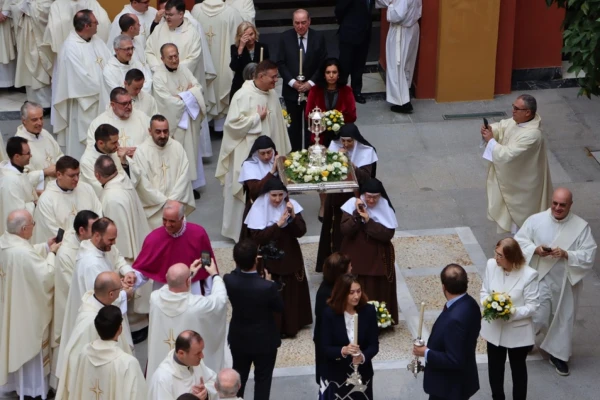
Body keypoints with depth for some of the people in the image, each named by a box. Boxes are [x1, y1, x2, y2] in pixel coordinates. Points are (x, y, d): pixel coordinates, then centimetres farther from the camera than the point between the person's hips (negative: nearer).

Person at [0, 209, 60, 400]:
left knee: (17, 343, 24)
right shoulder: (22, 251, -34)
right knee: (31, 346, 10)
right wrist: (51, 253, -14)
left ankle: (15, 383, 40)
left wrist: (45, 246, 2)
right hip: (28, 308, -9)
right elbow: (46, 275, -27)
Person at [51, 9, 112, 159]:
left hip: (101, 97, 7)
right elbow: (82, 77, -21)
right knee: (83, 139, 3)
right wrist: (103, 89, -12)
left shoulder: (96, 40, 4)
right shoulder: (71, 47, -20)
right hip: (83, 100, -7)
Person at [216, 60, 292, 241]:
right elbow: (233, 123, -22)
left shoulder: (272, 95, 5)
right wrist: (257, 117, -15)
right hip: (247, 155, -7)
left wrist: (281, 152, 13)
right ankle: (240, 231, 15)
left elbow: (278, 124, 13)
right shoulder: (243, 95, -17)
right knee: (246, 193, 3)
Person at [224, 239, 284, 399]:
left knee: (238, 375, 24)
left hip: (238, 338, 4)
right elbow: (280, 307, -12)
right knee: (263, 379, 15)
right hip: (264, 340, -4)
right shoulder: (267, 287, -32)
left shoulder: (229, 280, -22)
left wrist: (243, 262, 3)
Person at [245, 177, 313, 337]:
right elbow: (257, 237, -21)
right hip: (269, 260, -3)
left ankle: (289, 326, 26)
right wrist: (278, 224, -29)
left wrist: (293, 216, -26)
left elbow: (301, 232, -8)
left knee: (290, 293, 11)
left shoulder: (290, 205, -5)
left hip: (289, 257, 3)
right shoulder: (259, 208, -13)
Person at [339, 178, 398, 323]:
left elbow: (388, 234, -17)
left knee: (377, 291, 7)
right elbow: (344, 230, -15)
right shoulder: (353, 204, -9)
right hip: (355, 256, 0)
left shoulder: (385, 207, -9)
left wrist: (368, 221, -23)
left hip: (378, 258, 0)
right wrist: (357, 215, -27)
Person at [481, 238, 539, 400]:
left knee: (518, 368, 19)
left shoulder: (529, 275, -24)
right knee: (494, 366, 23)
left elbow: (532, 306, -18)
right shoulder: (491, 265, -12)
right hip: (494, 329, 4)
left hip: (517, 332, -4)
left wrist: (512, 313, -31)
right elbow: (484, 291, 1)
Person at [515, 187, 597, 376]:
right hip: (540, 279, -1)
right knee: (537, 317, 2)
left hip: (566, 282, 1)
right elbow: (518, 241, -3)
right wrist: (535, 249, -21)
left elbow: (589, 255, -12)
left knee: (563, 318, 13)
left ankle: (558, 354, 32)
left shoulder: (581, 227, -11)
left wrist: (566, 254, -26)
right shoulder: (535, 220, -9)